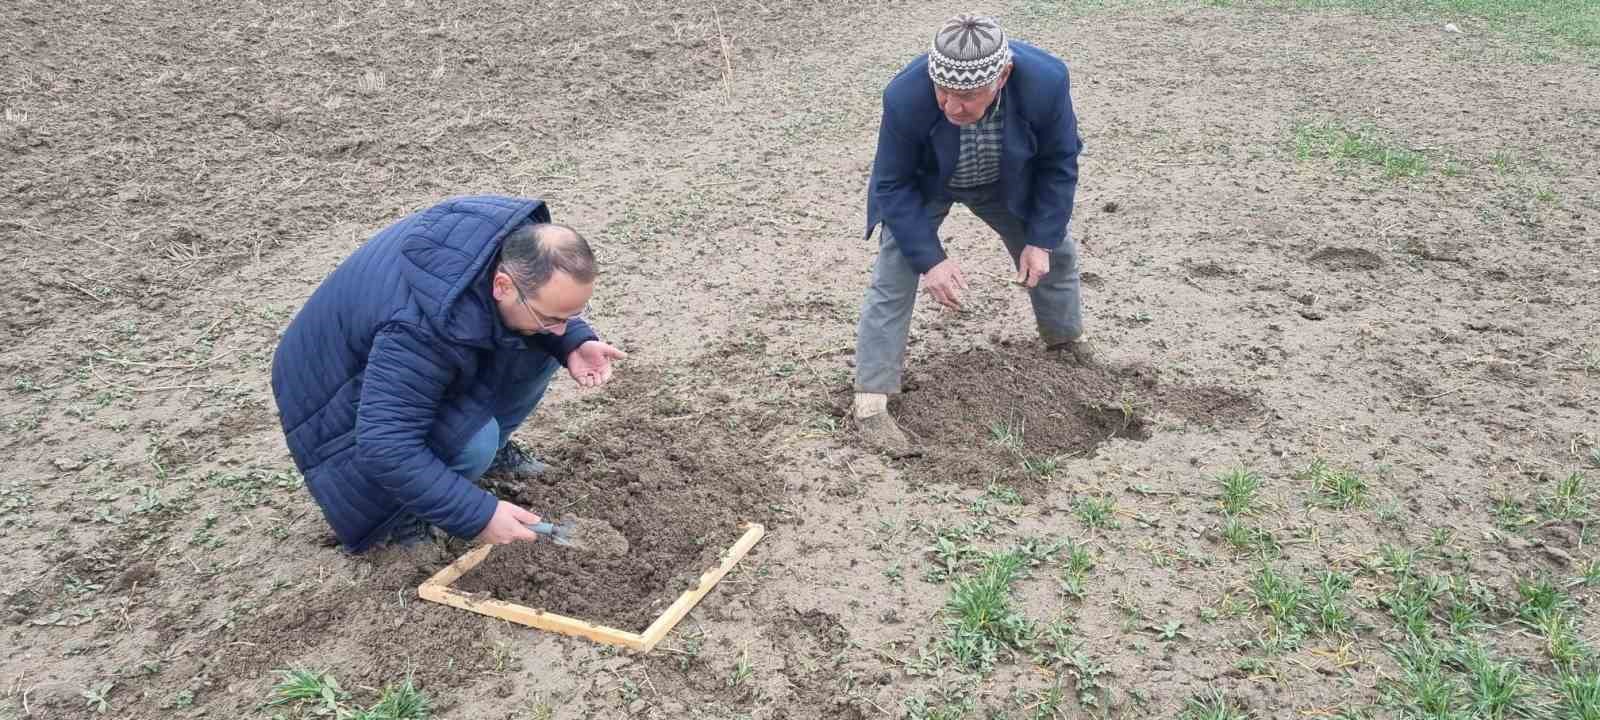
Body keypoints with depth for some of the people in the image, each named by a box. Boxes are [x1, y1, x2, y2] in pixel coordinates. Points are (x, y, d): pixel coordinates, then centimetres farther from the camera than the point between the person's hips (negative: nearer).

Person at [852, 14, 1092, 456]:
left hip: (1006, 183, 3)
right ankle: (870, 402, -11)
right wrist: (930, 259, -32)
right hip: (921, 187, -3)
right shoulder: (905, 97, -41)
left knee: (1054, 252, 15)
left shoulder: (1046, 82, -36)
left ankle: (1064, 338, 44)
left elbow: (1058, 165, -17)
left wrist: (1040, 240, -18)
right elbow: (893, 186, -26)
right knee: (893, 279, -16)